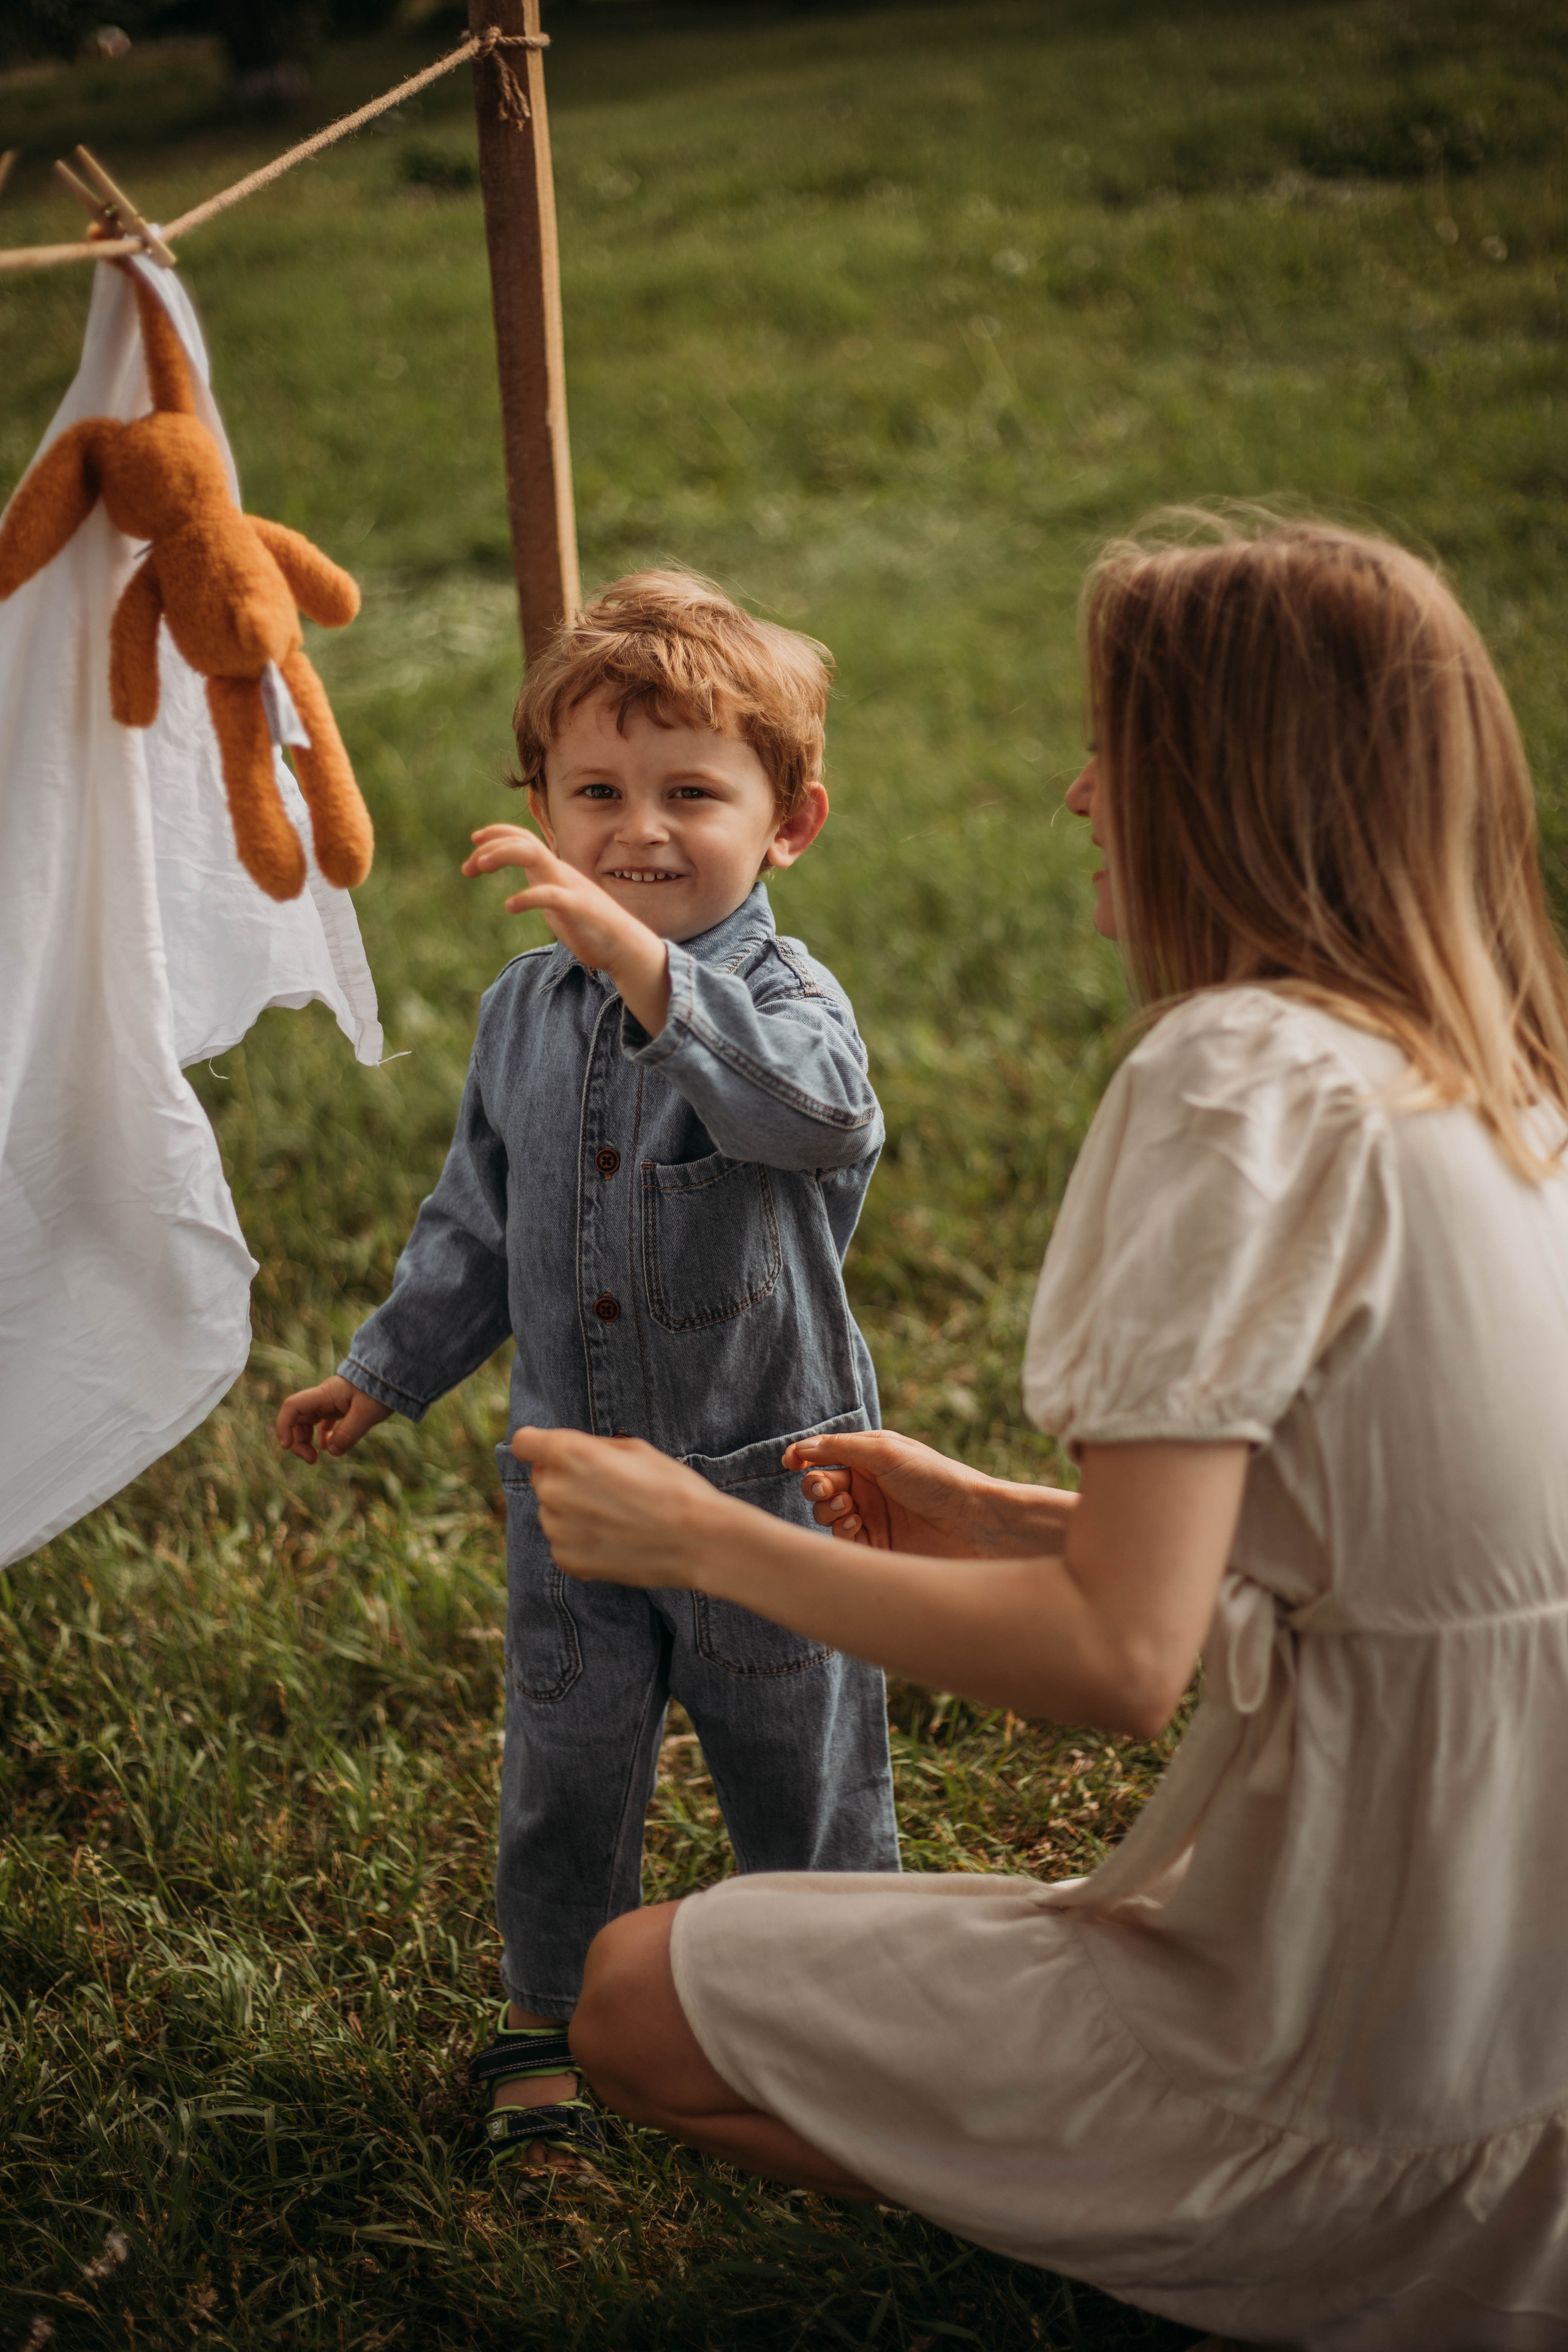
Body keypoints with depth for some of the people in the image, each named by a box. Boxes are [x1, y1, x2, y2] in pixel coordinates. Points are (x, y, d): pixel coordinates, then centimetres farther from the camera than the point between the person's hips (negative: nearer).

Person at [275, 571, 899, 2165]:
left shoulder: (784, 994, -16)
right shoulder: (526, 1011, 1)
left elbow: (815, 1109, -42)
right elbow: (478, 1223, 14)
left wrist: (640, 960, -51)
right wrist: (384, 1373, 14)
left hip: (768, 1476, -4)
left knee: (798, 1766, 12)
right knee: (566, 1769, 15)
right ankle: (547, 2019, 36)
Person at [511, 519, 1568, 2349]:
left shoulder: (1242, 1073, -21)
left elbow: (1120, 1659, -23)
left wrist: (695, 1539, -12)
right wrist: (1005, 1523, 15)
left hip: (1374, 2035, -8)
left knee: (641, 2000, 4)